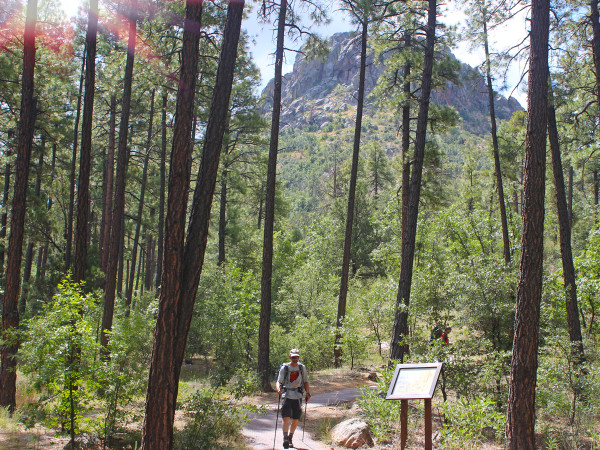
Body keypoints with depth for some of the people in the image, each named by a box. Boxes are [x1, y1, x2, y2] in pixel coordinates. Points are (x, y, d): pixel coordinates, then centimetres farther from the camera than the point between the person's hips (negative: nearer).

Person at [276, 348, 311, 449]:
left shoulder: (302, 368, 9)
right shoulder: (284, 368, 1)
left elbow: (305, 382, 16)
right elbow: (279, 382, -3)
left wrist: (308, 392, 2)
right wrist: (278, 389, -23)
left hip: (298, 396, 3)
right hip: (287, 396, -2)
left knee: (295, 420, 5)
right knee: (286, 418, -14)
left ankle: (290, 438, 21)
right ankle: (285, 439, -13)